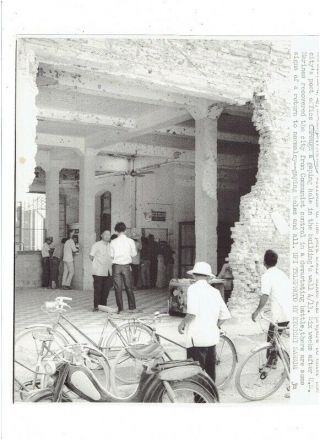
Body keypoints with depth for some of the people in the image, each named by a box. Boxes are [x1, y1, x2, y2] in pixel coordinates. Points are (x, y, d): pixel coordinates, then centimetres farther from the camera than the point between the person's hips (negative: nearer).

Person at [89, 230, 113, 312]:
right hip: (98, 272, -5)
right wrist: (97, 263, 1)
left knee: (106, 290, 4)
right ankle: (96, 306, 3)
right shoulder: (96, 245, 0)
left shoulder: (111, 246, 14)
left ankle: (103, 306, 15)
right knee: (98, 289, -3)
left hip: (108, 272, 5)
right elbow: (91, 256, 1)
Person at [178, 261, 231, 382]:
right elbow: (225, 315, 8)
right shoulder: (215, 292, 9)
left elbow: (192, 312, -21)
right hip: (212, 337, 7)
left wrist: (182, 323, -5)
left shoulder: (193, 288, -9)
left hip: (197, 337, -6)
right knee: (210, 370, 17)